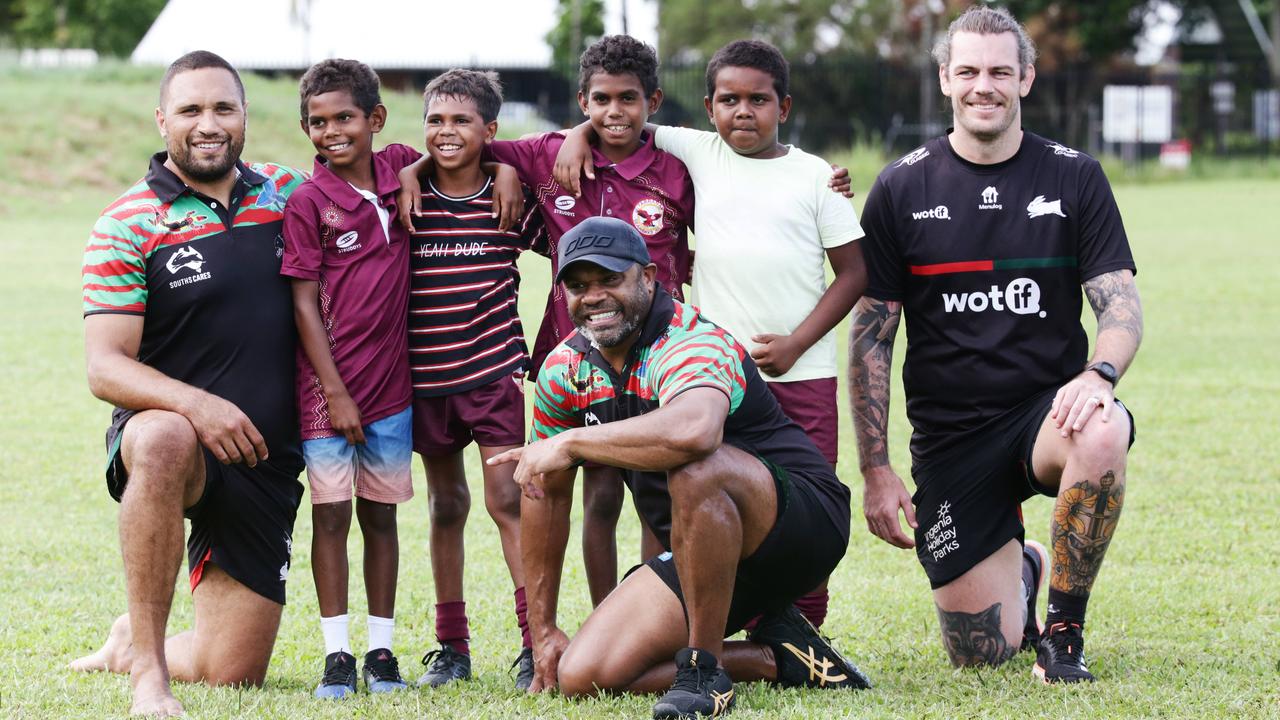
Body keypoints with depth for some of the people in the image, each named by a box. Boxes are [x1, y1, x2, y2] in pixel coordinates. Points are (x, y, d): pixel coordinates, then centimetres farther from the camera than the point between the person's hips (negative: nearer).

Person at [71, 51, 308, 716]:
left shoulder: (286, 193, 7)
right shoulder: (126, 226, -6)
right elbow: (105, 368, -13)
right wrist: (193, 403, -31)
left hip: (265, 462, 4)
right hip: (169, 442, -4)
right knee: (164, 440, -43)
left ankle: (131, 643, 36)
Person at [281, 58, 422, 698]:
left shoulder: (402, 169, 2)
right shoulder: (308, 202, -9)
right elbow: (304, 303, -8)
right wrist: (335, 392, -12)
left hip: (391, 380, 4)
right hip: (330, 383, -3)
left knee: (380, 514, 9)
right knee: (331, 514, 0)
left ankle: (381, 649, 15)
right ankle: (336, 654, 6)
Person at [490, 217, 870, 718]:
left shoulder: (692, 343, -22)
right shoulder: (565, 368, 1)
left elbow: (692, 430, -47)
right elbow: (547, 492, 12)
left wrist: (570, 443, -36)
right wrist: (541, 628, 11)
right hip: (699, 556, 8)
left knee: (693, 468, -39)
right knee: (582, 678, -9)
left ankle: (704, 670, -25)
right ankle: (776, 657, 3)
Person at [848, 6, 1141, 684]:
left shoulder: (1075, 177, 2)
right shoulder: (901, 189, 1)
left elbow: (1121, 302, -1)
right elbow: (870, 335, 4)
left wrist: (1098, 374, -25)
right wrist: (875, 469, -2)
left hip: (1048, 407, -1)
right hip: (950, 437, 1)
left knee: (1102, 436, -39)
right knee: (980, 652, -5)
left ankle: (1066, 628, -15)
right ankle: (1020, 570, 35)